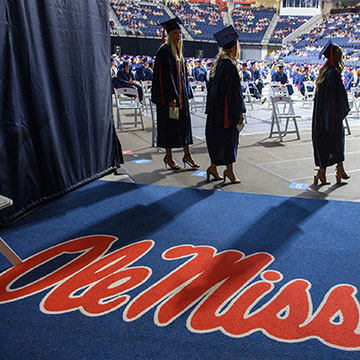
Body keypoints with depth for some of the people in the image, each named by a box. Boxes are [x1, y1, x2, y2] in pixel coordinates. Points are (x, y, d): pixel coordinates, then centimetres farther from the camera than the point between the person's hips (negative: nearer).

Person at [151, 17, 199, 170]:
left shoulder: (178, 51, 15)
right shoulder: (164, 51, -12)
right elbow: (165, 76, -19)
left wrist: (187, 93, 14)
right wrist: (171, 97, -23)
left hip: (180, 93, 9)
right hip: (169, 94, -9)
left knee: (184, 123, 8)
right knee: (170, 124, -1)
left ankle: (187, 155, 14)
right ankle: (168, 157, 11)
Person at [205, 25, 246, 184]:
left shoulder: (217, 63, 10)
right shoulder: (229, 65, -16)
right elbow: (235, 91, -18)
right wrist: (241, 111, -14)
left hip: (215, 108, 8)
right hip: (227, 109, -8)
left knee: (216, 137, 13)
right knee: (229, 137, 1)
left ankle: (213, 167, 20)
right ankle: (229, 170, 9)